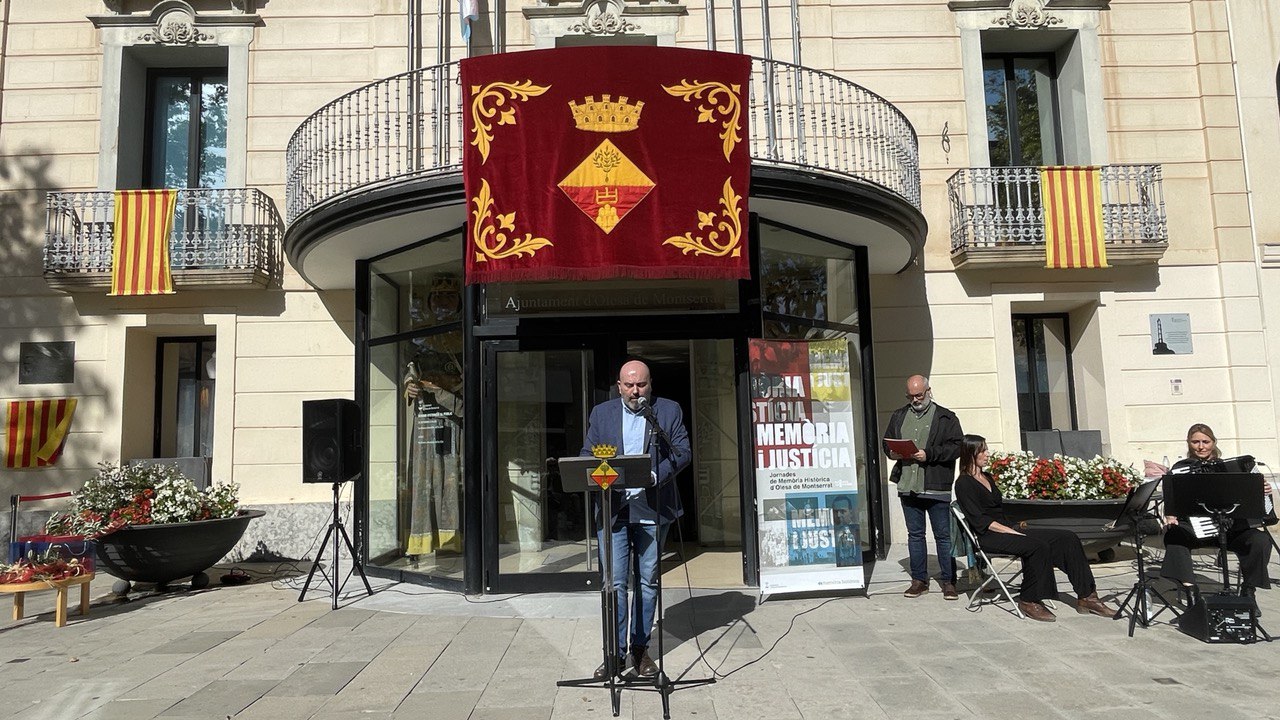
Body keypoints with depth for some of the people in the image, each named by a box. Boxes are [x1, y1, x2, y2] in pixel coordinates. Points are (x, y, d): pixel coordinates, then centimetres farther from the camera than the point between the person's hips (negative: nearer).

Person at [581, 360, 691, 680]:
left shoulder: (669, 411, 5)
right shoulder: (601, 413, 9)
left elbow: (683, 452, -1)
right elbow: (586, 455, 10)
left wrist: (656, 475, -18)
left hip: (652, 508, 0)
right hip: (612, 507, 0)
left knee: (647, 581, 9)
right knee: (614, 581, -4)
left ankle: (639, 649, 20)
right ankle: (616, 653, 5)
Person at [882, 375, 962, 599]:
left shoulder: (946, 418, 1)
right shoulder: (898, 416, 15)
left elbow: (956, 447, -8)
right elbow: (887, 443, 19)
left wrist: (929, 454, -18)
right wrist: (893, 452, -3)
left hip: (937, 488, -4)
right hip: (907, 486, 4)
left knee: (943, 536, 3)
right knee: (914, 534, 11)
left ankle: (948, 581, 13)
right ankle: (919, 580, 20)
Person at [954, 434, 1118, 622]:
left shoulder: (987, 477, 21)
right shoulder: (963, 483, -6)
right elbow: (980, 520, -14)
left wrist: (1015, 529, 4)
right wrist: (1014, 533, -17)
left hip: (1006, 530, 9)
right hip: (989, 537, -9)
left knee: (1068, 538, -5)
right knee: (1038, 546, -32)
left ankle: (1086, 597, -5)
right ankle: (1029, 601, -18)